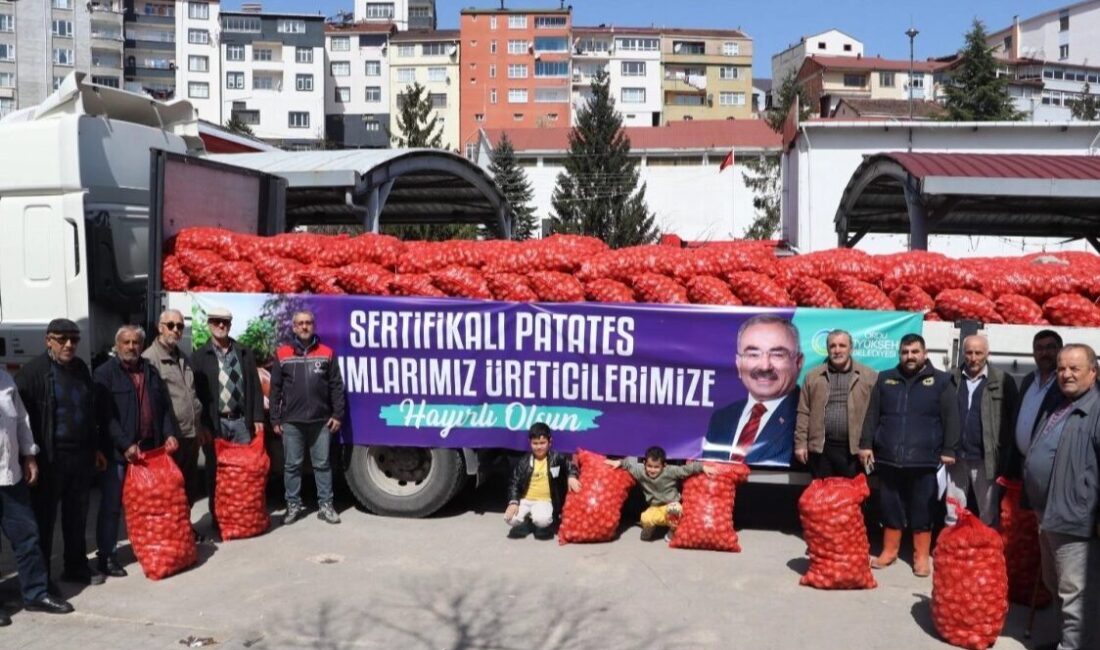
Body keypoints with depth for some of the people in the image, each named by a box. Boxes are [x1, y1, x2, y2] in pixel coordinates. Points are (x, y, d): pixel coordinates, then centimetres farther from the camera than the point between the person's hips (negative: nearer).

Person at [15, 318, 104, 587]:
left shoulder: (80, 368, 9)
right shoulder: (34, 371, -11)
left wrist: (94, 448, 18)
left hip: (81, 455, 6)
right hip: (50, 458, -6)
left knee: (77, 515, 16)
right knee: (44, 518, 5)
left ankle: (76, 566, 29)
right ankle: (41, 576, 16)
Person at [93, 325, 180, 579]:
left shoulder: (151, 373, 14)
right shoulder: (104, 374, -4)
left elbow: (165, 407, 16)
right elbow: (106, 416, -12)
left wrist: (170, 434, 1)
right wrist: (125, 445, -18)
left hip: (150, 448, 5)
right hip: (118, 451, -5)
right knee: (112, 505, 1)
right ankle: (105, 555, 8)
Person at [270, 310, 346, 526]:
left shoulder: (327, 353, 4)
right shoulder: (283, 354, 4)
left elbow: (336, 386, 5)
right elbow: (275, 389, 5)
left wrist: (337, 414, -1)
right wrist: (275, 419, 1)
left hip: (321, 421, 0)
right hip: (291, 421, 0)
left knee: (322, 464, 5)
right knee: (292, 465, 7)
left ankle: (325, 505, 13)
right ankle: (293, 505, 17)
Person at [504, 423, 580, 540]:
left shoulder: (556, 458, 1)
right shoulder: (524, 461, 3)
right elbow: (515, 483, 3)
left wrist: (571, 476, -26)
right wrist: (513, 502, -12)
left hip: (544, 501, -2)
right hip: (525, 500, 3)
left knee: (542, 520, -34)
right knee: (511, 519, -23)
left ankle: (545, 525, 4)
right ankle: (526, 523, 12)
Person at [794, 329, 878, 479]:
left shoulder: (868, 376, 3)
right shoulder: (813, 376, 8)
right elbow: (803, 413, 8)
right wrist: (801, 443, 2)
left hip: (854, 449, -1)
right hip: (821, 448, 2)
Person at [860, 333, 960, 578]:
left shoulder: (940, 381, 1)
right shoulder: (885, 379, 10)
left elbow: (951, 419, -2)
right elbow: (872, 415, 10)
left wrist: (948, 450, -7)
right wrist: (866, 444, 5)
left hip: (924, 460, -3)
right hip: (889, 458, 3)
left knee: (922, 510, 5)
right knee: (891, 508, 11)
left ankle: (921, 556, 16)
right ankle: (889, 551, 23)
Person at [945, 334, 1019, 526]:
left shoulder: (1003, 381, -1)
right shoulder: (951, 379, 6)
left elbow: (1013, 420, -1)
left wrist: (1006, 458, -4)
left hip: (986, 459, -2)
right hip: (956, 457, 3)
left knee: (989, 517, 6)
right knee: (952, 515, 11)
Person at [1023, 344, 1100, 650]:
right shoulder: (1054, 407, 15)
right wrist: (1035, 505, 23)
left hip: (1075, 518, -10)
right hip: (1047, 514, 10)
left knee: (1075, 595, -2)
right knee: (1055, 585, 20)